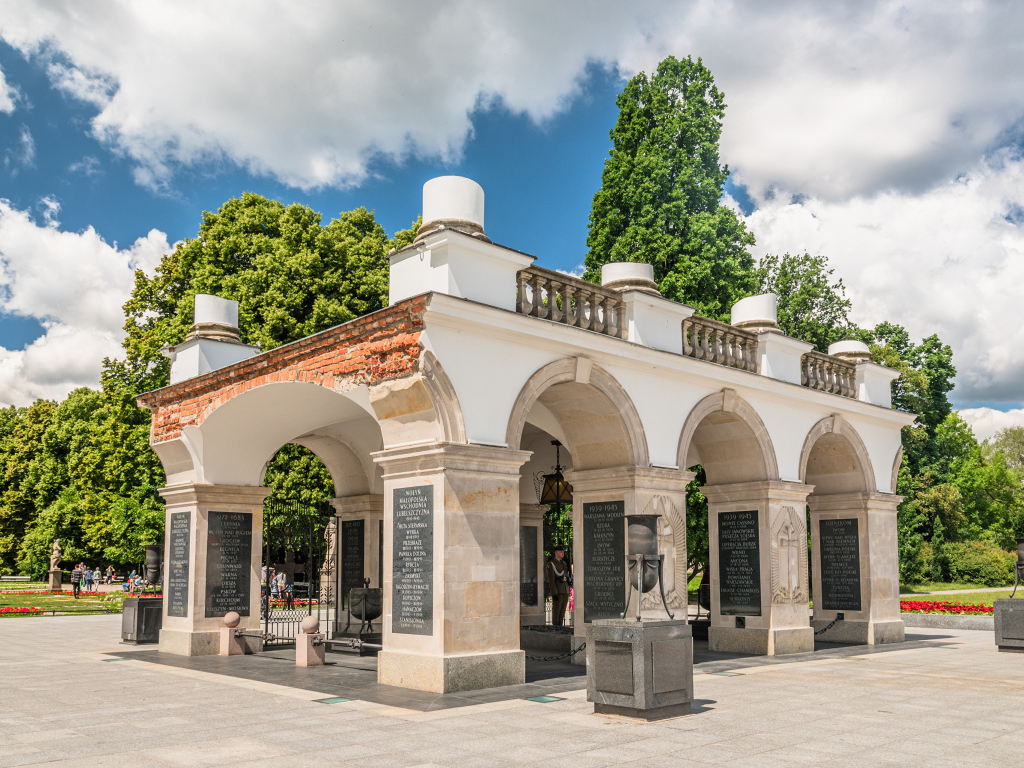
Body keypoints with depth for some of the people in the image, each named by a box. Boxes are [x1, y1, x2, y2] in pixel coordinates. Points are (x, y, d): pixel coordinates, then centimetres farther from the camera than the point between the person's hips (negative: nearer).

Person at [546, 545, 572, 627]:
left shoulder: (564, 564, 18)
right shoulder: (551, 564, -6)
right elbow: (551, 580, -12)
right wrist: (554, 593, -19)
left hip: (565, 591, 7)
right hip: (557, 591, -7)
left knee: (562, 611, 6)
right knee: (556, 610, -5)